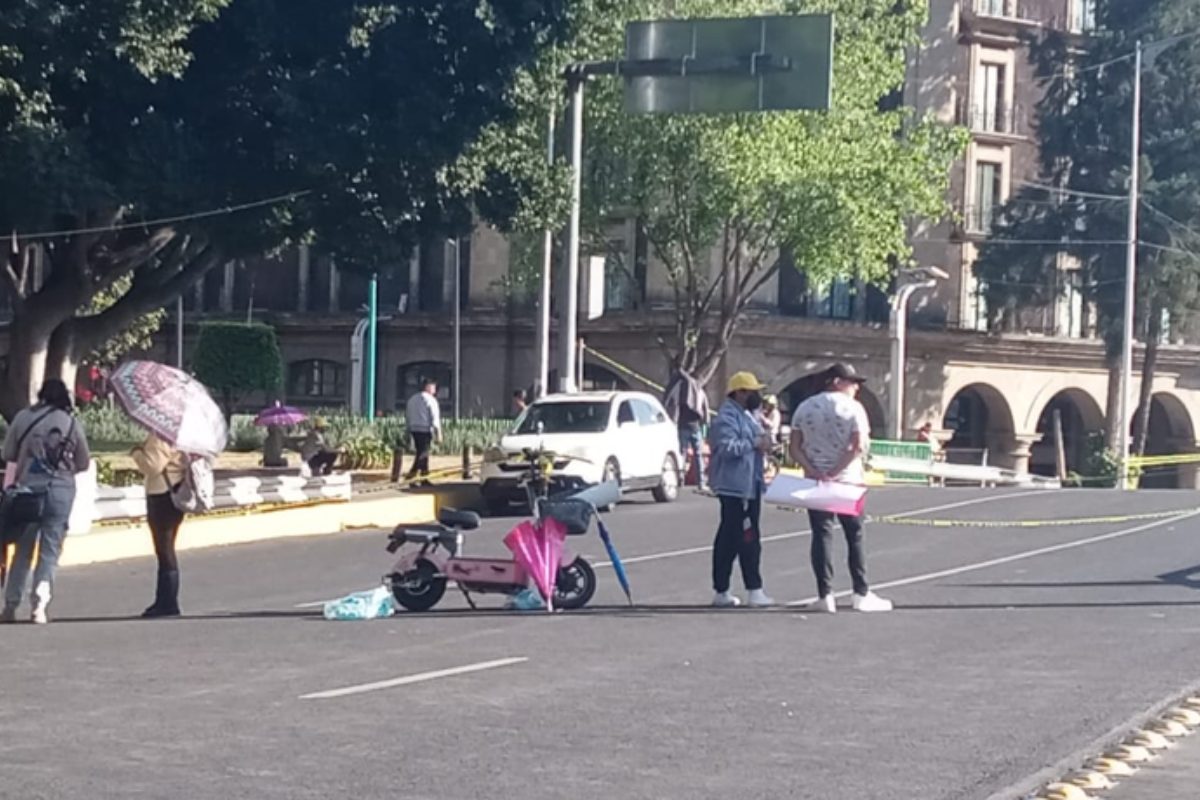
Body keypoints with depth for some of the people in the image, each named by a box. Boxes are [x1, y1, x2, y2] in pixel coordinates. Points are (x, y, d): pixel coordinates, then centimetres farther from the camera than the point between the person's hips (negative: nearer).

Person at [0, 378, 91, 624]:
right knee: (50, 551, 3)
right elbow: (84, 463, 7)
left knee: (23, 549, 11)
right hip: (61, 489, -1)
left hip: (27, 487, 1)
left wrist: (22, 470, 13)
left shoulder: (23, 418, 2)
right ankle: (40, 606, -10)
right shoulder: (72, 423, 0)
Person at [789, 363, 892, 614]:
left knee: (822, 536, 4)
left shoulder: (805, 408, 6)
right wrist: (836, 471, -17)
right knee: (855, 536, 7)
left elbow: (795, 448, -1)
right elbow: (859, 446, -18)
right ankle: (862, 595, 8)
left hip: (814, 482, 3)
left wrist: (813, 471, -10)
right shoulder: (853, 408, -6)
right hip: (847, 480, -3)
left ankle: (825, 596, -1)